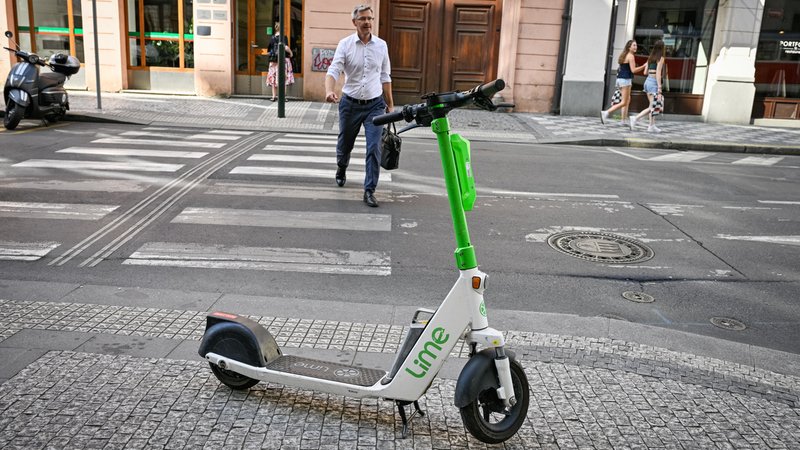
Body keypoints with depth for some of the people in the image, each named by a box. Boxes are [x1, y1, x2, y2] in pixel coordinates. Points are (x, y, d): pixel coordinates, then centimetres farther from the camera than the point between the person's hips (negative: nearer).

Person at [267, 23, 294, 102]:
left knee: (274, 78, 9)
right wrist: (290, 52, -1)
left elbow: (270, 50, 10)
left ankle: (274, 96, 9)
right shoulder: (283, 37, -7)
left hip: (274, 60, 4)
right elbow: (286, 47, -19)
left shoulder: (272, 38, 6)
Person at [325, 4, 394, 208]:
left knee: (374, 148, -10)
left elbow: (385, 77, 10)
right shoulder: (345, 44, -5)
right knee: (344, 144, 16)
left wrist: (390, 105, 12)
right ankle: (341, 169, 49)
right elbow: (333, 70, -15)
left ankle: (369, 191, -3)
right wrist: (329, 91, -35)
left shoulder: (381, 45, 2)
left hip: (375, 105, 1)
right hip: (350, 104, 0)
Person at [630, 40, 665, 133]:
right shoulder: (661, 58, -8)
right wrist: (659, 87, -16)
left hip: (647, 81, 8)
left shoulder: (650, 57, 12)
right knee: (652, 107, -6)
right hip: (654, 82, -8)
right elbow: (658, 73, -15)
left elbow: (645, 72, 11)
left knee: (652, 106, 14)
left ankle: (652, 126, 15)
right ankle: (635, 118, -21)